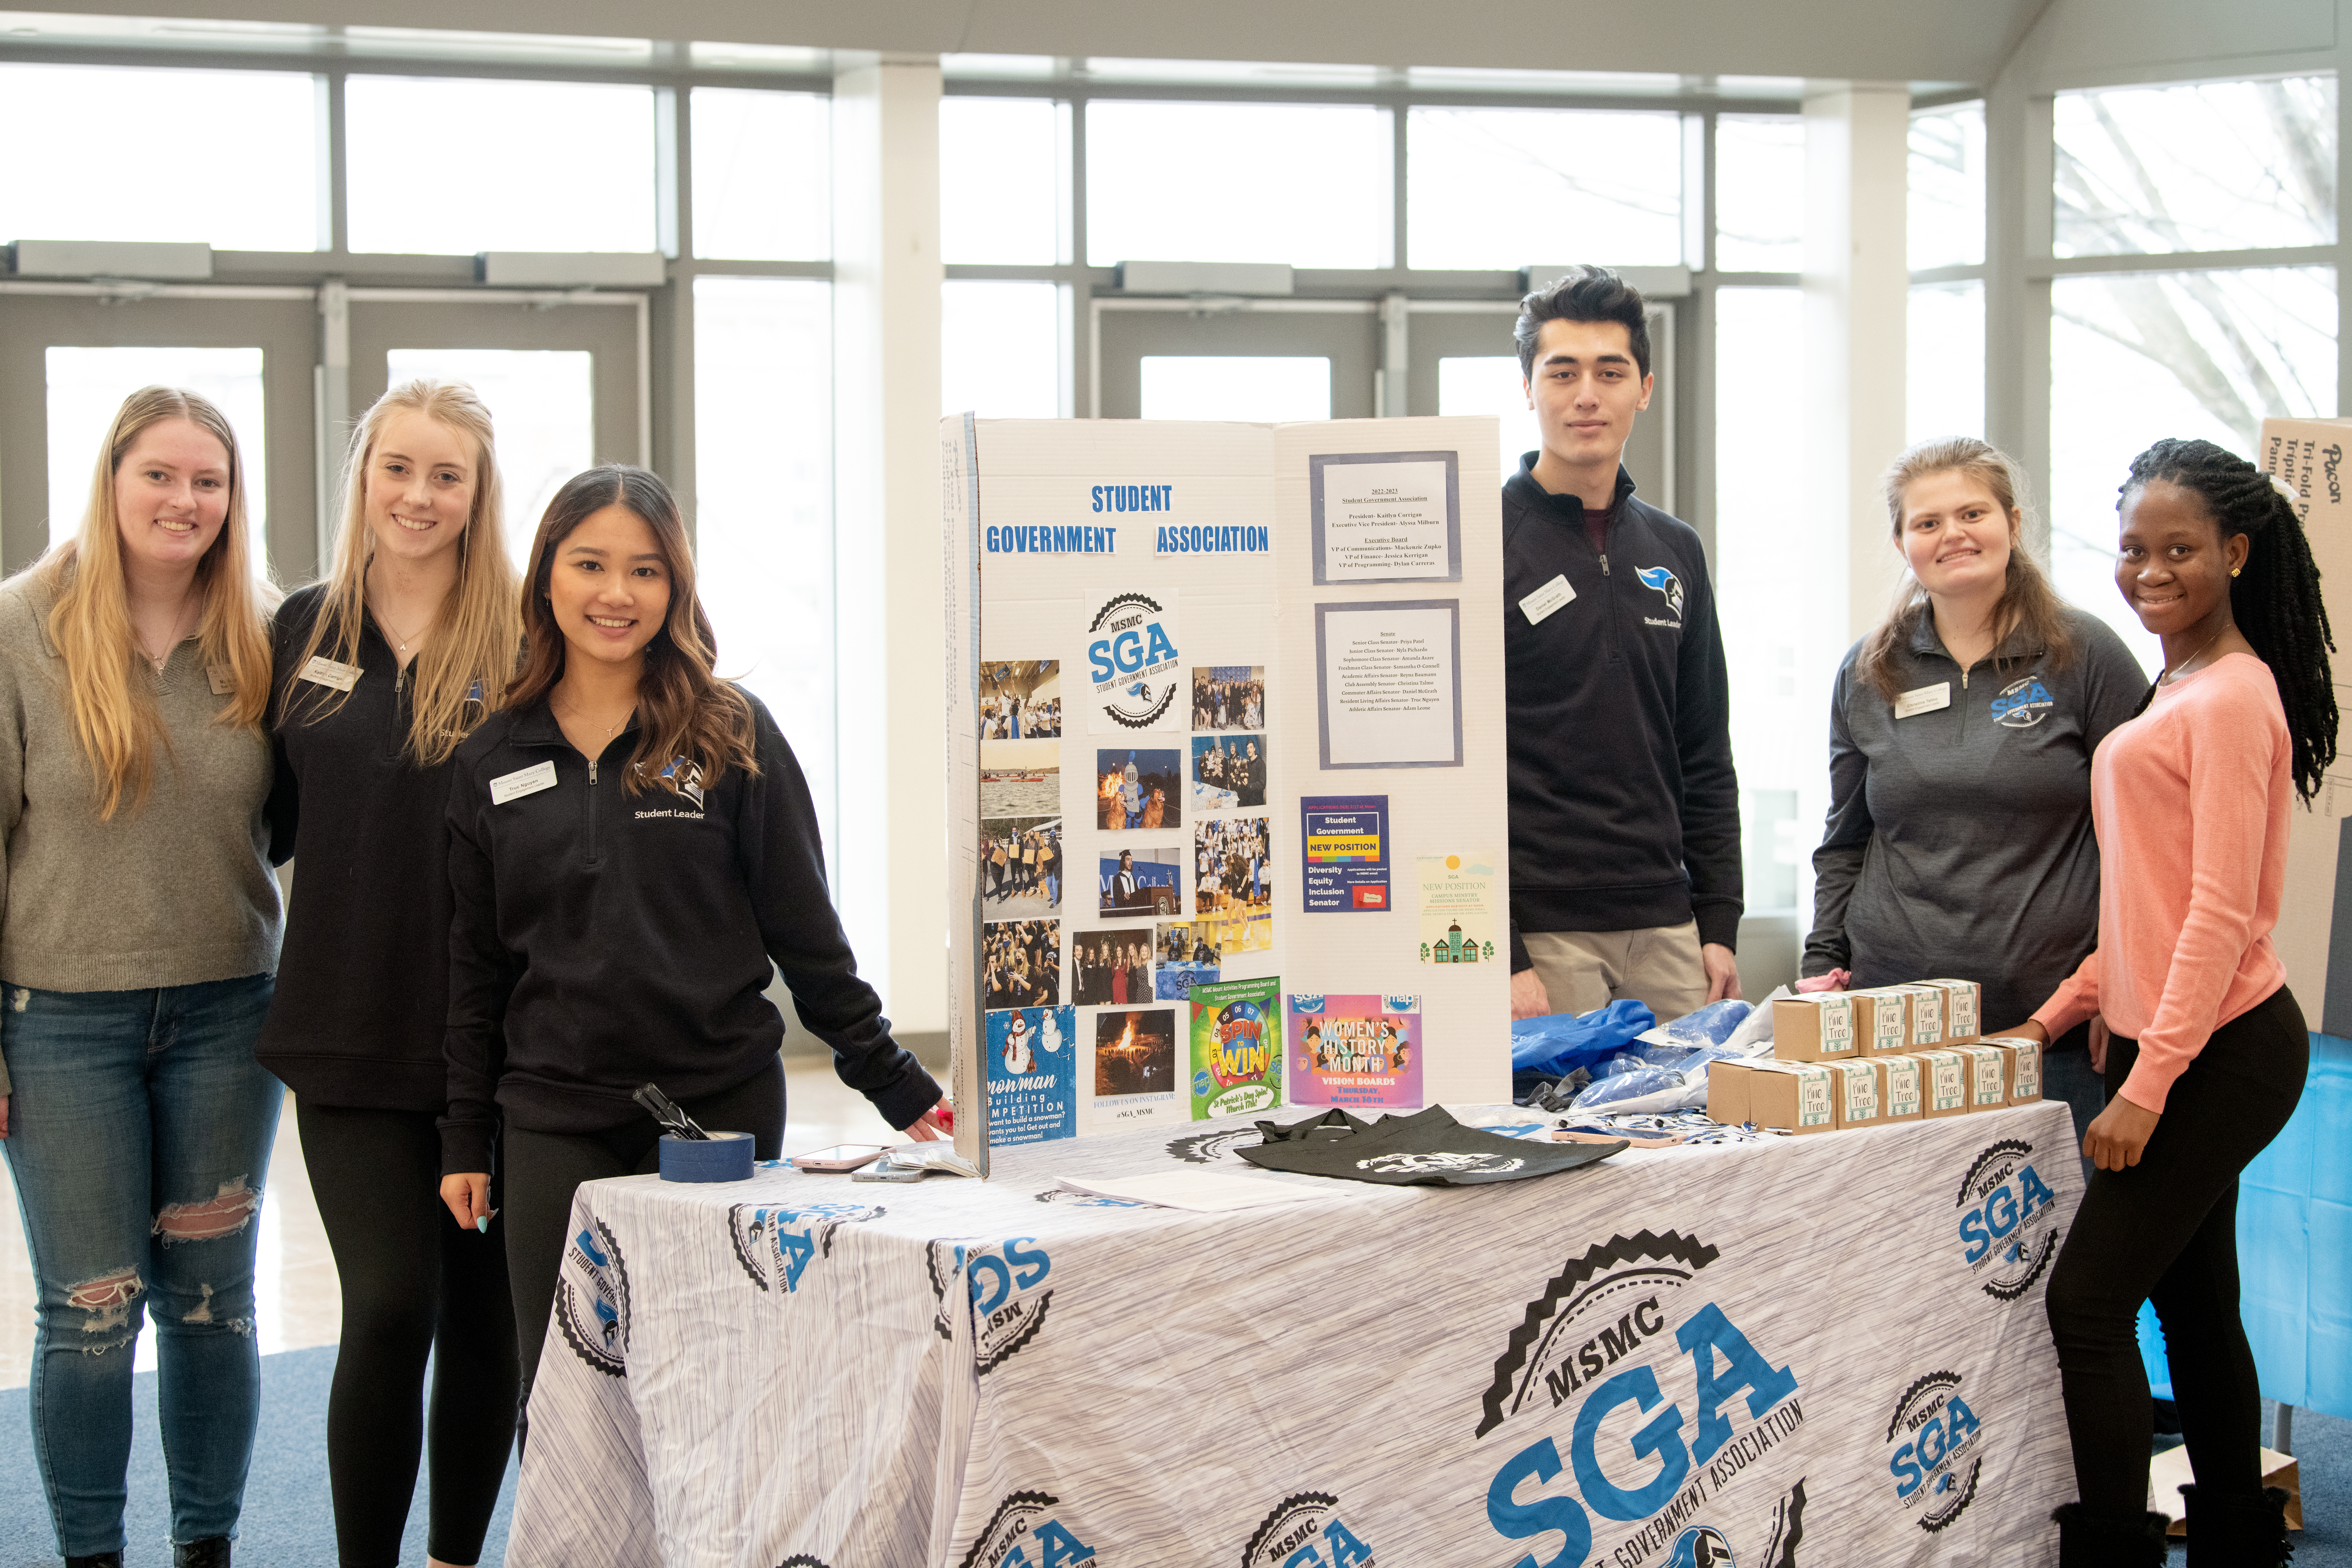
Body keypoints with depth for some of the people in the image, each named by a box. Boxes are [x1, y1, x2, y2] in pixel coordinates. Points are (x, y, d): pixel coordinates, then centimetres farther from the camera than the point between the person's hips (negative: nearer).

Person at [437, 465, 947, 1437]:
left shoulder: (732, 736, 1)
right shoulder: (493, 762, 8)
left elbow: (804, 930, 4)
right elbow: (476, 963, 13)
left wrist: (894, 1082, 2)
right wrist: (465, 1137, 10)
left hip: (719, 1110, -2)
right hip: (555, 1128, 2)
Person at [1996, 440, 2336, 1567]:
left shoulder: (2232, 696, -15)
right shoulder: (2177, 689, 15)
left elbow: (2221, 913, -19)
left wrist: (2147, 1084, -20)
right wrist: (2060, 1015, 17)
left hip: (2220, 1051, -10)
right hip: (2168, 1044, 10)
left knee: (2087, 1301, -9)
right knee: (2194, 1302, 15)